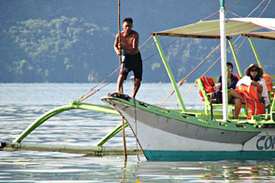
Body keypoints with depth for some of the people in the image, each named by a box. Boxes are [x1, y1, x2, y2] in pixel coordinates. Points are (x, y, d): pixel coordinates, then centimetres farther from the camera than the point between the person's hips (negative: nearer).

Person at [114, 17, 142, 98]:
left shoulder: (135, 35, -21)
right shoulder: (119, 35, -13)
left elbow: (134, 49, -30)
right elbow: (115, 45, 7)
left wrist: (124, 48, -45)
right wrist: (117, 51, -14)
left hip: (136, 57, 0)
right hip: (126, 56, 0)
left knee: (138, 79, -1)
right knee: (123, 73, -27)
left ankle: (133, 97, 10)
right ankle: (118, 90, -37)